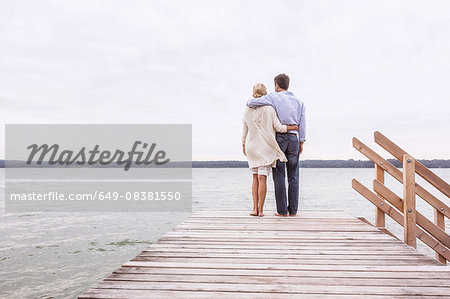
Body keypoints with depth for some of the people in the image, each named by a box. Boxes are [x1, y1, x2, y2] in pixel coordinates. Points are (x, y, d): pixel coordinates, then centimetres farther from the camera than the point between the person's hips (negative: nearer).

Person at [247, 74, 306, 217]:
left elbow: (252, 103, -10)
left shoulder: (273, 97, -1)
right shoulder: (298, 101, 12)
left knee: (279, 176, 0)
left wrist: (249, 102, 13)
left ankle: (282, 210, 1)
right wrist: (301, 142, 10)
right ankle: (293, 210, 8)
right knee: (293, 177, 7)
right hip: (293, 139, 3)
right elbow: (302, 123, 7)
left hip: (278, 138, -3)